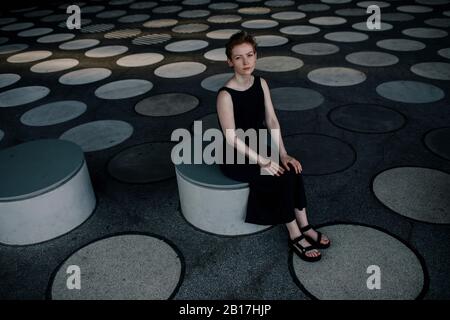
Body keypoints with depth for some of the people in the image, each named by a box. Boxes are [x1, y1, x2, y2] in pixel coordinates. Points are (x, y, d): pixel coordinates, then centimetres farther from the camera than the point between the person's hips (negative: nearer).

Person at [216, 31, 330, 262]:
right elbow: (232, 139, -22)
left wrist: (283, 154, -9)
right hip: (234, 158, -6)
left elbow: (272, 120, 0)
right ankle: (295, 236, -3)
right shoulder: (226, 95, -22)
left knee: (293, 171, -15)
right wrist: (262, 161, -22)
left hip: (257, 148, 6)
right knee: (282, 179, -20)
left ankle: (304, 227, -1)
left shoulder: (261, 84, -1)